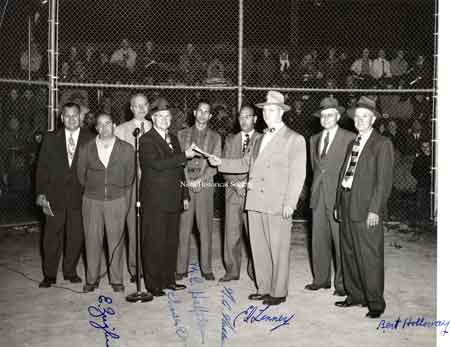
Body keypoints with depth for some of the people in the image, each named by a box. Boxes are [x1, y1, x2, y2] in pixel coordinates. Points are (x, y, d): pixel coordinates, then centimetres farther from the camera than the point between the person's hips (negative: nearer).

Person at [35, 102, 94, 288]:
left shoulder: (90, 139, 1)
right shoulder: (51, 139, 5)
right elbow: (42, 167, 4)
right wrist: (41, 193, -4)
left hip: (79, 197, 0)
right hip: (55, 196, 1)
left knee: (76, 237, 7)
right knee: (51, 237, 5)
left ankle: (70, 271, 24)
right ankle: (49, 275, 18)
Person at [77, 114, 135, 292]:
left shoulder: (126, 149, 1)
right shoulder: (86, 149, 2)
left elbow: (129, 177, 7)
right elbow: (81, 175, 13)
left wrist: (126, 200, 8)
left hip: (117, 201, -1)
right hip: (92, 201, 1)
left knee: (116, 241, 4)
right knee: (92, 241, 4)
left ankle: (116, 280, 16)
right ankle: (92, 279, 18)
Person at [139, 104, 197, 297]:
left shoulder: (173, 138, 17)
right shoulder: (146, 140, -6)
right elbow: (157, 164, -22)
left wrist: (185, 194, 16)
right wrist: (184, 155, -20)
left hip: (173, 199, 7)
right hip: (154, 201, -7)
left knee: (171, 242, 11)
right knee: (154, 243, -1)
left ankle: (169, 279, 22)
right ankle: (153, 284, 8)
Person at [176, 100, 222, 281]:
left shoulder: (215, 137, 10)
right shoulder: (182, 134, 12)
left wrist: (199, 179, -11)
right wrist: (187, 180, -8)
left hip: (205, 186, 0)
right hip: (185, 184, 0)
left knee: (205, 228, 1)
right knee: (183, 227, 0)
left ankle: (206, 268, 9)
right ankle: (181, 268, 8)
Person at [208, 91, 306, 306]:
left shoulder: (295, 139, -2)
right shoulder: (261, 139, 21)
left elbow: (297, 174, -7)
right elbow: (246, 163, 25)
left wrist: (290, 203, -14)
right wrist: (221, 163, 13)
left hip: (278, 205, -6)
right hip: (255, 201, 7)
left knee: (278, 250, 0)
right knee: (258, 249, 11)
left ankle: (278, 292, 12)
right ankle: (263, 288, 24)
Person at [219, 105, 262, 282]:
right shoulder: (230, 140, 16)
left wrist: (246, 184, -11)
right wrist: (234, 183, -6)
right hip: (233, 192, 3)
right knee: (231, 234, 4)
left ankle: (254, 271, 11)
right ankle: (232, 271, 14)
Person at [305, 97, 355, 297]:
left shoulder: (349, 138, -2)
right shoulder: (314, 140, 17)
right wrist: (316, 188, 15)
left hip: (339, 197, -5)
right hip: (318, 197, 5)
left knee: (341, 242, -1)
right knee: (319, 241, 8)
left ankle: (342, 283, 8)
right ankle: (321, 279, 19)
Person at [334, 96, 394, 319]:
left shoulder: (382, 144, -4)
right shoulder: (352, 144, 19)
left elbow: (384, 180, -11)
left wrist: (375, 209, -17)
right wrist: (339, 204, 12)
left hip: (367, 210, -7)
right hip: (347, 207, 7)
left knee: (370, 257, -4)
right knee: (349, 254, 13)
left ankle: (375, 302, 8)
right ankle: (355, 295, 26)